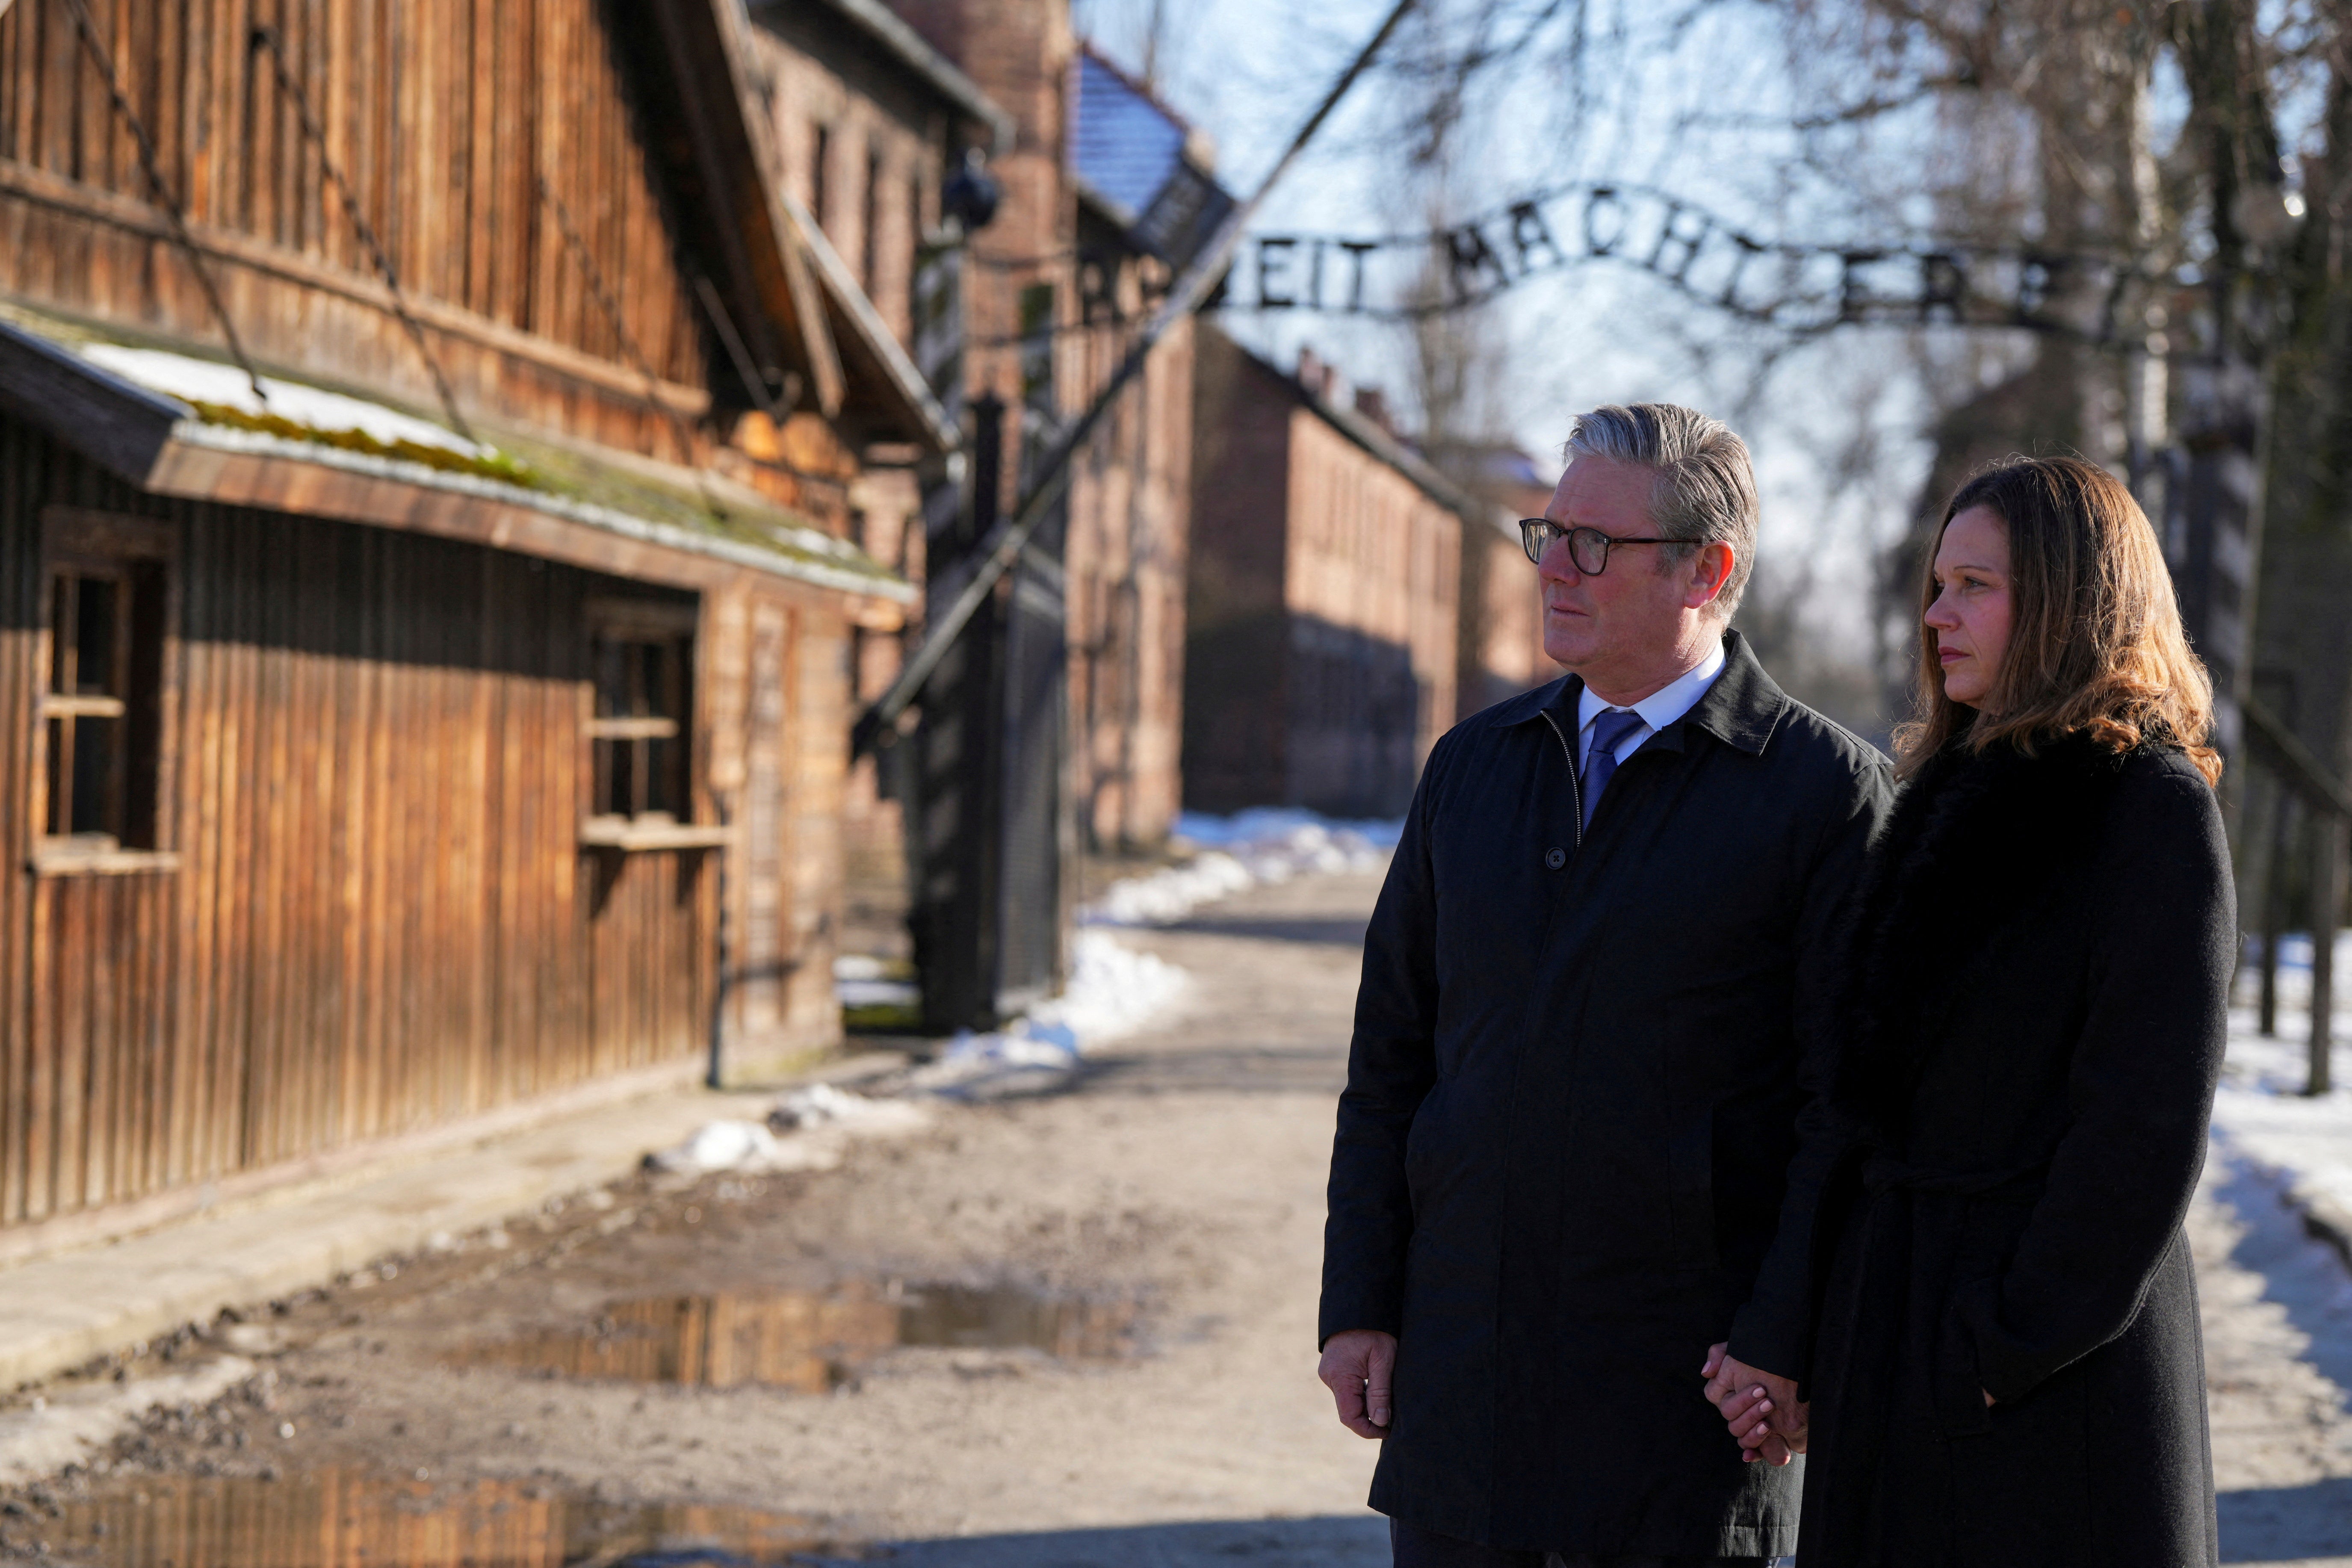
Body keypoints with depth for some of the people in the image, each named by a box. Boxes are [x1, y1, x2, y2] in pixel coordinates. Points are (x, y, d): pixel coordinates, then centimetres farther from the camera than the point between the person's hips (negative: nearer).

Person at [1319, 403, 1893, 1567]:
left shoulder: (1827, 792, -5)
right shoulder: (1475, 765, 11)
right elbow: (1392, 1054, 12)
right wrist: (1359, 1306, 6)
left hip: (1683, 1385, -4)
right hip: (1460, 1373, 5)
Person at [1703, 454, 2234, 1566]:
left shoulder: (2152, 808, -9)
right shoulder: (1951, 797, 13)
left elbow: (2146, 1125, -14)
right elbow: (1855, 1095, 9)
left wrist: (2014, 1347, -16)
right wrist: (1779, 1335, 2)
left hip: (2059, 1358, -7)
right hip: (1889, 1332, 7)